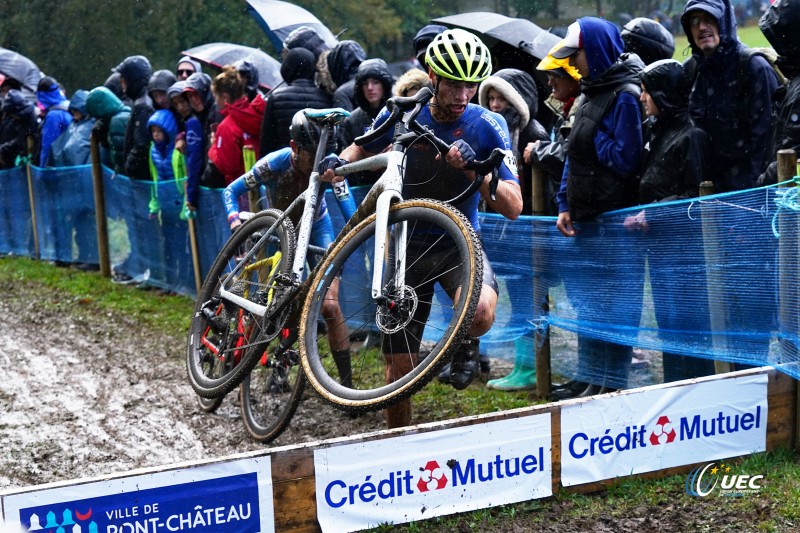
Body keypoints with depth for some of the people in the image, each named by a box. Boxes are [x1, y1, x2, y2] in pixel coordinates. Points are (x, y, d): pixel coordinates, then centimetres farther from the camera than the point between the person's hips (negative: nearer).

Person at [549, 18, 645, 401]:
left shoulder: (625, 96, -12)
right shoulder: (593, 94, 16)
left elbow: (625, 159, -19)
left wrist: (596, 137, -8)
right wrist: (566, 205, 11)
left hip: (614, 222, -10)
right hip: (586, 220, 10)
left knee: (612, 299, -3)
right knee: (586, 298, 14)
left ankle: (610, 382, 4)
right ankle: (588, 376, 24)